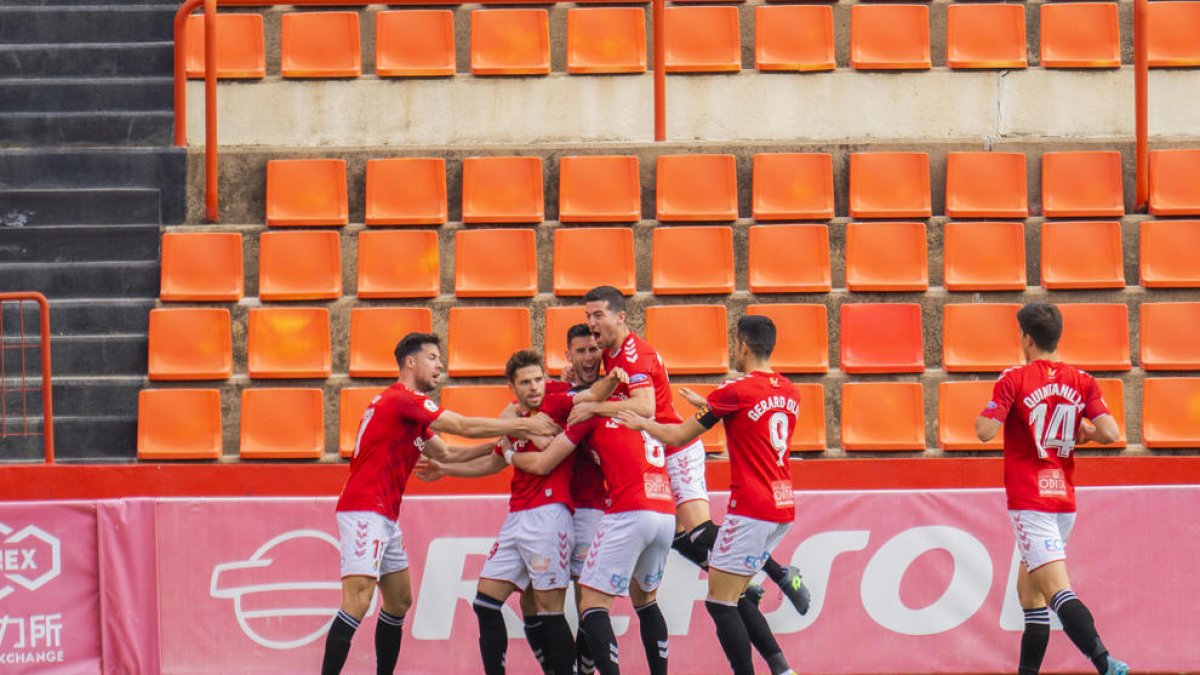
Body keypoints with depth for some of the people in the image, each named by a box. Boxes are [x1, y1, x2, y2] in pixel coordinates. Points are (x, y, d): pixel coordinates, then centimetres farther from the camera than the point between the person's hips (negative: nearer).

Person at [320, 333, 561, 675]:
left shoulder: (410, 408, 19)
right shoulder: (402, 399, -12)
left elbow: (446, 454, 24)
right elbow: (464, 426, -14)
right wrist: (522, 425, -7)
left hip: (384, 517, 11)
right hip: (364, 513, -11)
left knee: (399, 602, 14)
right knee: (357, 604, -19)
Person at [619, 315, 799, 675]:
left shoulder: (736, 391, -12)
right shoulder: (789, 392, 8)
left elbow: (678, 436, -2)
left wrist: (641, 423, 15)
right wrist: (708, 405, 35)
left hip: (751, 510, -8)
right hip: (782, 508, 8)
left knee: (720, 601, -2)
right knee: (735, 597, 16)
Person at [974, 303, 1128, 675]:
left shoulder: (1014, 379, -7)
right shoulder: (1081, 381, 4)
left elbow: (985, 431, -14)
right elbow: (1110, 433, -6)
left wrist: (980, 417, 8)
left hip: (1029, 501, -6)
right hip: (1064, 499, 6)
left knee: (1057, 589, -15)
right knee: (1029, 590, 21)